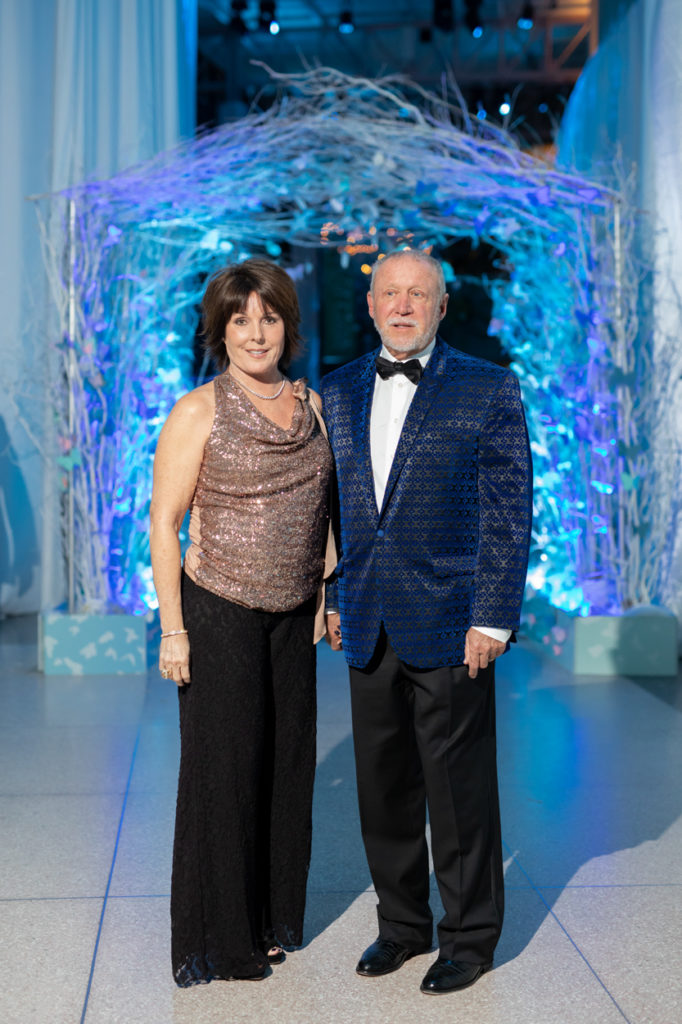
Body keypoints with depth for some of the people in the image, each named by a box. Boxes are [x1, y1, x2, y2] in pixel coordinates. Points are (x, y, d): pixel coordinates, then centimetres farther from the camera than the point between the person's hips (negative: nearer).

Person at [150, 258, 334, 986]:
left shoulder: (311, 404, 7)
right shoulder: (198, 413, -9)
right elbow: (164, 523, -8)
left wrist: (327, 595, 11)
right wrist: (172, 631, -11)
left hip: (292, 617, 5)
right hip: (219, 615, -5)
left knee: (287, 764, 11)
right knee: (223, 770, 3)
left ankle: (275, 920, 29)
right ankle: (218, 939, 19)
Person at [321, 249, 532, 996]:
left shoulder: (489, 389, -3)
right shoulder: (337, 393, 10)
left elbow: (508, 513, -7)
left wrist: (493, 620, -12)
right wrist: (330, 598, 10)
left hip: (449, 625, -4)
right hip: (369, 628, 4)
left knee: (460, 792, 4)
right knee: (384, 790, 13)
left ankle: (470, 936, 22)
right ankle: (403, 924, 31)